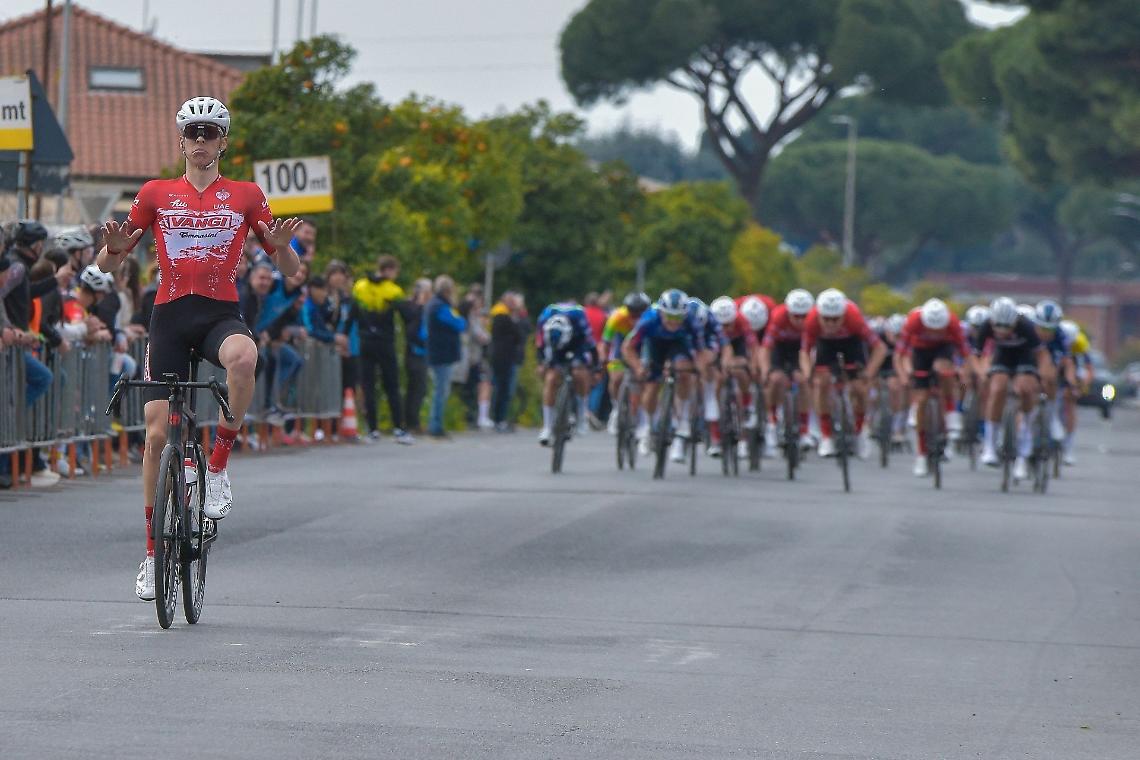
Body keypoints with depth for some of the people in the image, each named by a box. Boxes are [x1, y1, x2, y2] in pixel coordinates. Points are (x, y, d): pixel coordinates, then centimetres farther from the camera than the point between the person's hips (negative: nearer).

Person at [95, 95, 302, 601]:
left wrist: (282, 247, -16)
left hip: (220, 313, -1)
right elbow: (107, 265, 13)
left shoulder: (245, 196, 9)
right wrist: (114, 249, -12)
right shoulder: (155, 194, 11)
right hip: (170, 314, 1)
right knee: (156, 431, -5)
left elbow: (290, 270, 8)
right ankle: (153, 551, 7)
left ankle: (218, 465, -18)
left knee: (244, 357, -38)